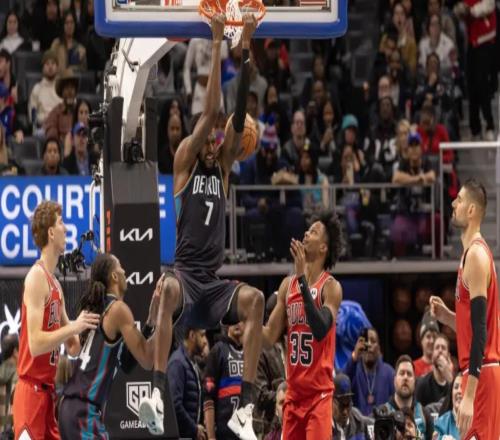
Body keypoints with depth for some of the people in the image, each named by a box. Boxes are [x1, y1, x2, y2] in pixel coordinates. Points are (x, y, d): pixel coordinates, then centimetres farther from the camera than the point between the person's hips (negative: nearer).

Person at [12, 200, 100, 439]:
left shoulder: (55, 284, 16)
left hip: (47, 391, 10)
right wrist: (73, 327, -22)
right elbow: (35, 344, -22)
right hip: (31, 390, -10)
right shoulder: (37, 277, -13)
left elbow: (71, 345, 23)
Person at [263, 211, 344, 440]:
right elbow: (270, 337, 12)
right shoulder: (287, 285, 10)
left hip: (319, 393, -7)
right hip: (294, 392, 7)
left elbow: (321, 330, -27)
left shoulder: (331, 287, -9)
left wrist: (303, 279, -28)